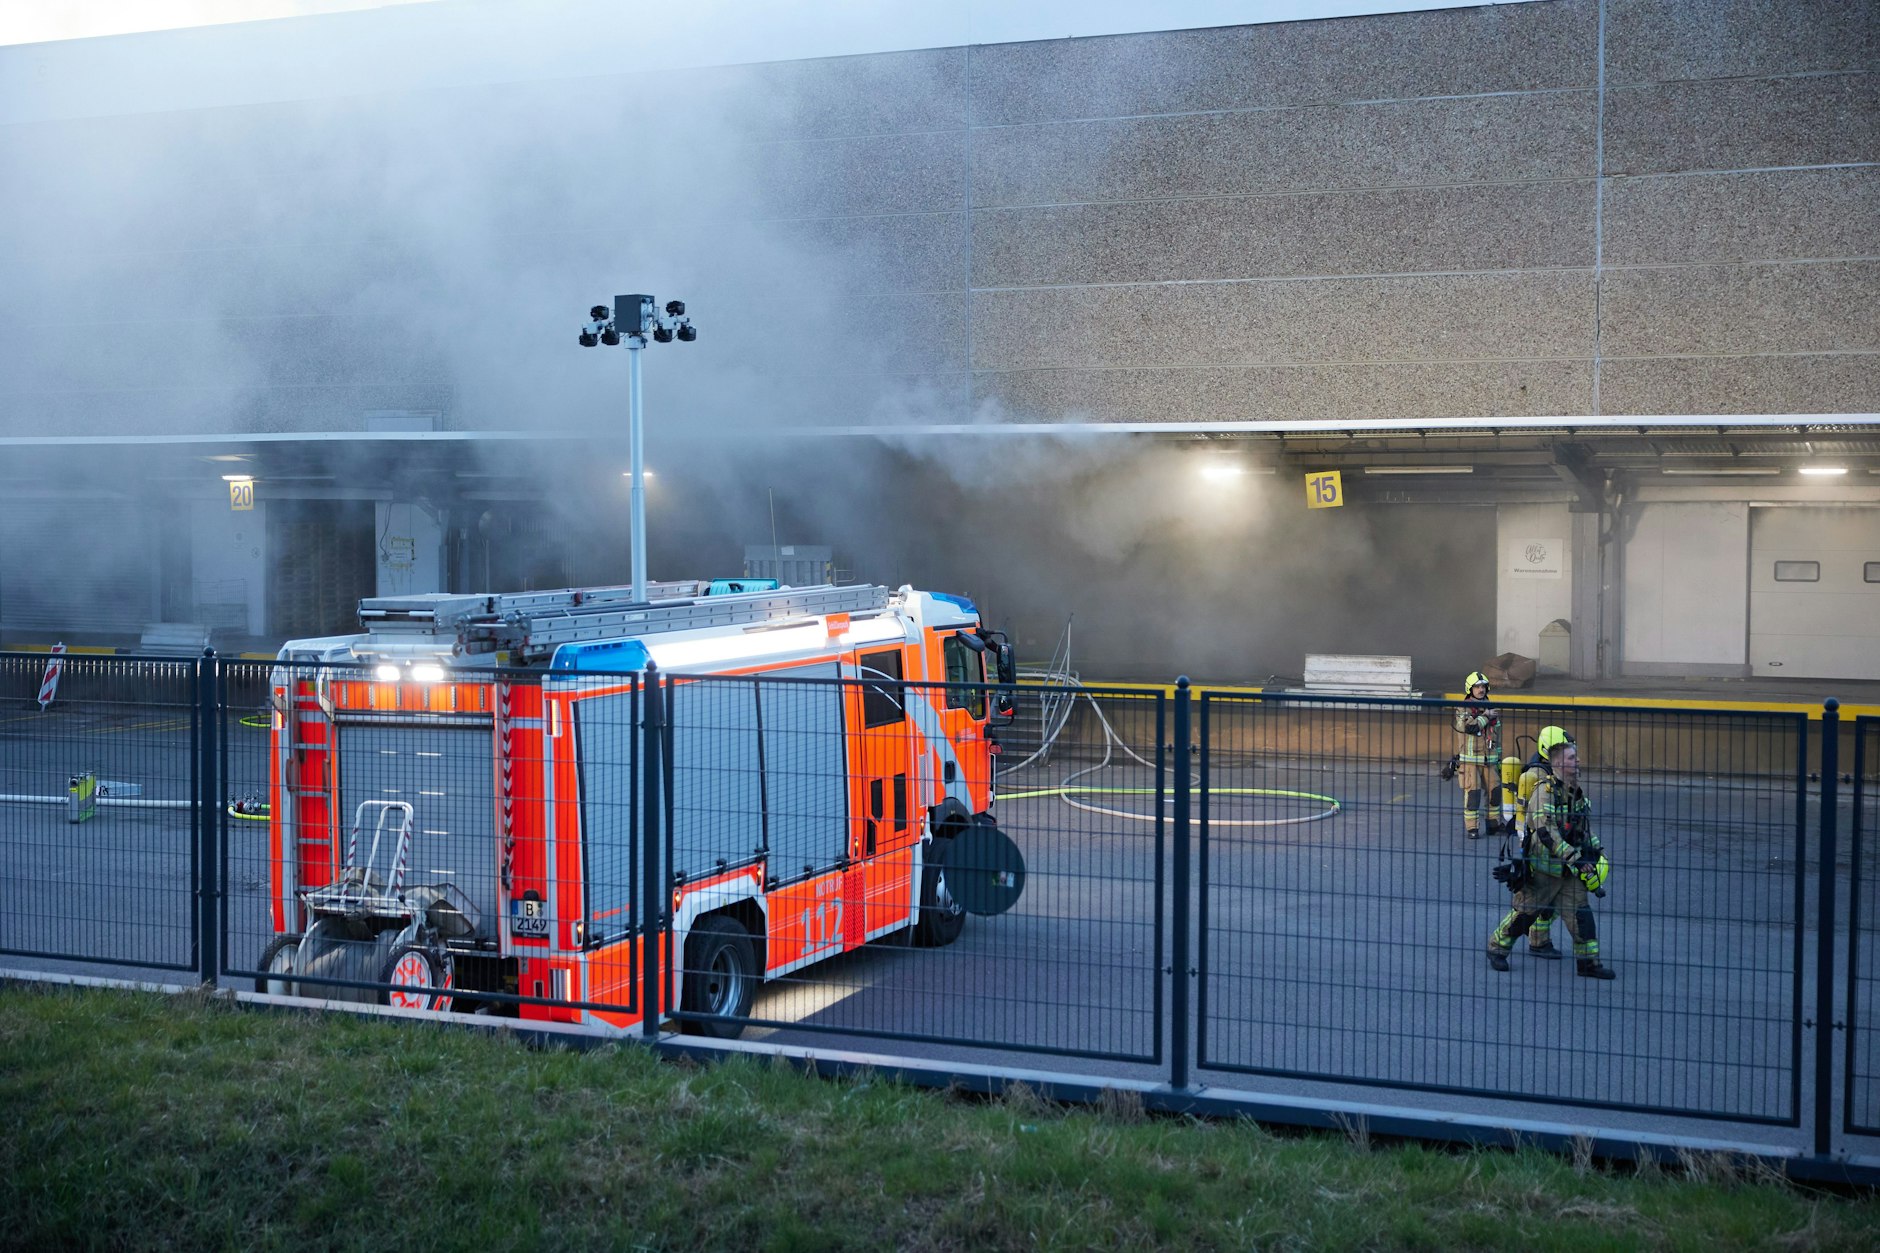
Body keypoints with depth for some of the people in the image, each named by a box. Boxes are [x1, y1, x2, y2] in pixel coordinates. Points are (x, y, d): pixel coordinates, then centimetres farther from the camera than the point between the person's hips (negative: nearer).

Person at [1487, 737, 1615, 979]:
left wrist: (1595, 850, 13)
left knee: (1581, 912, 2)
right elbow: (1546, 831, -27)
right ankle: (1497, 948, 21)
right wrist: (1574, 857, -28)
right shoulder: (1545, 790, -20)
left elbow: (1586, 824, 23)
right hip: (1542, 866, -7)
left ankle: (1588, 961, 9)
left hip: (1569, 869, 7)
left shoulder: (1576, 791, 7)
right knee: (1525, 912, 4)